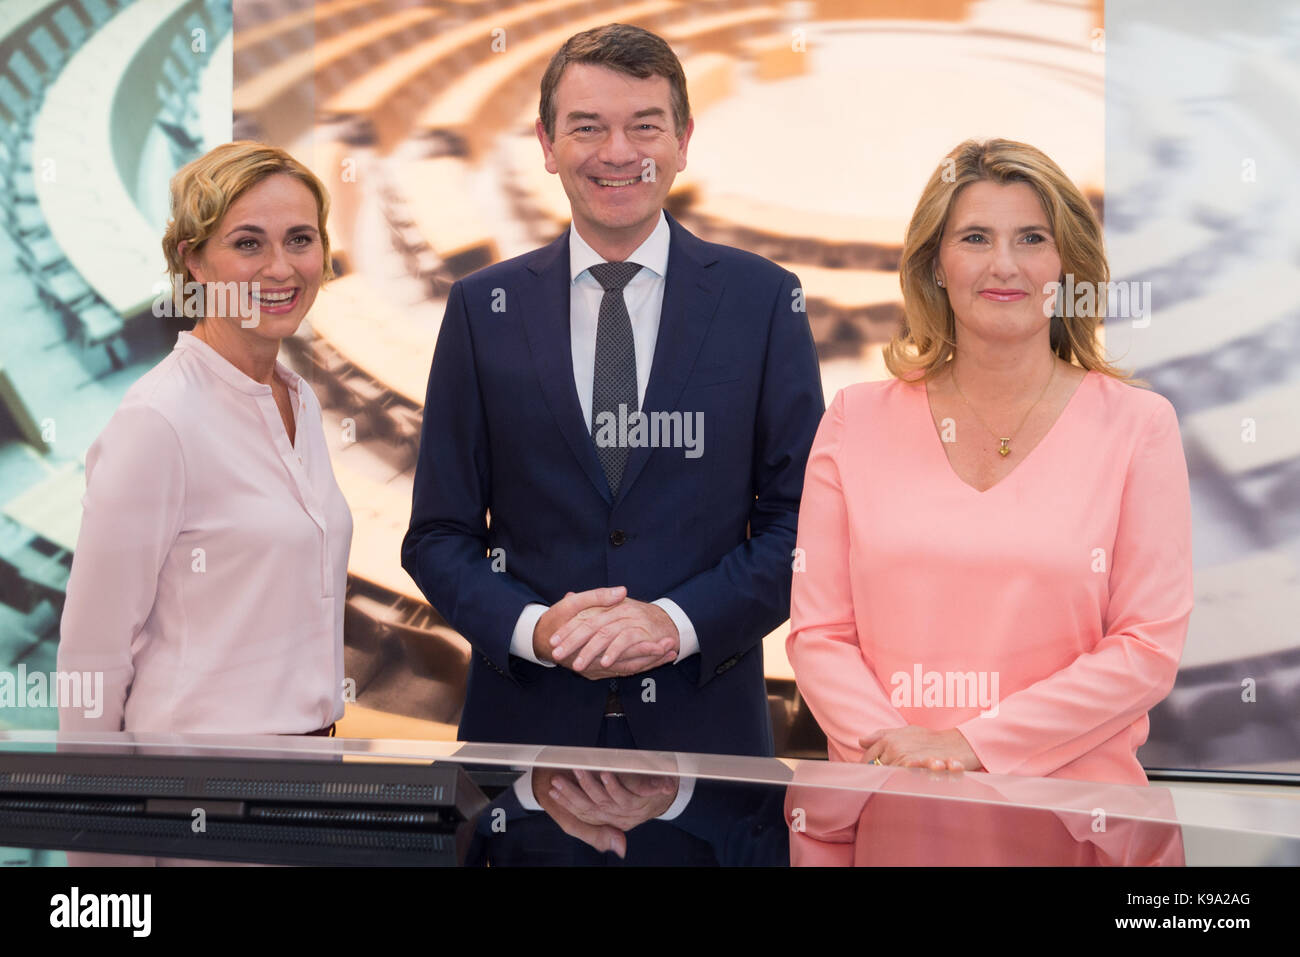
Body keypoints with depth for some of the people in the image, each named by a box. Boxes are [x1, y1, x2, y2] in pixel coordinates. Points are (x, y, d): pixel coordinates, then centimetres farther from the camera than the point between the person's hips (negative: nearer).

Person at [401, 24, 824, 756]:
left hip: (704, 719, 0)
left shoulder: (763, 300, 2)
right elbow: (438, 535, 5)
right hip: (528, 718, 1)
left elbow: (801, 522, 1)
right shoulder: (483, 310, 5)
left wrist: (679, 622, -14)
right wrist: (532, 628, -12)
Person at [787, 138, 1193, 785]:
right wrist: (893, 745, -9)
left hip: (1071, 807, -1)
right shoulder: (856, 421, 10)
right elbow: (818, 633, 9)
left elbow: (1148, 650, 1)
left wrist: (972, 744, -7)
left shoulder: (1137, 426, 6)